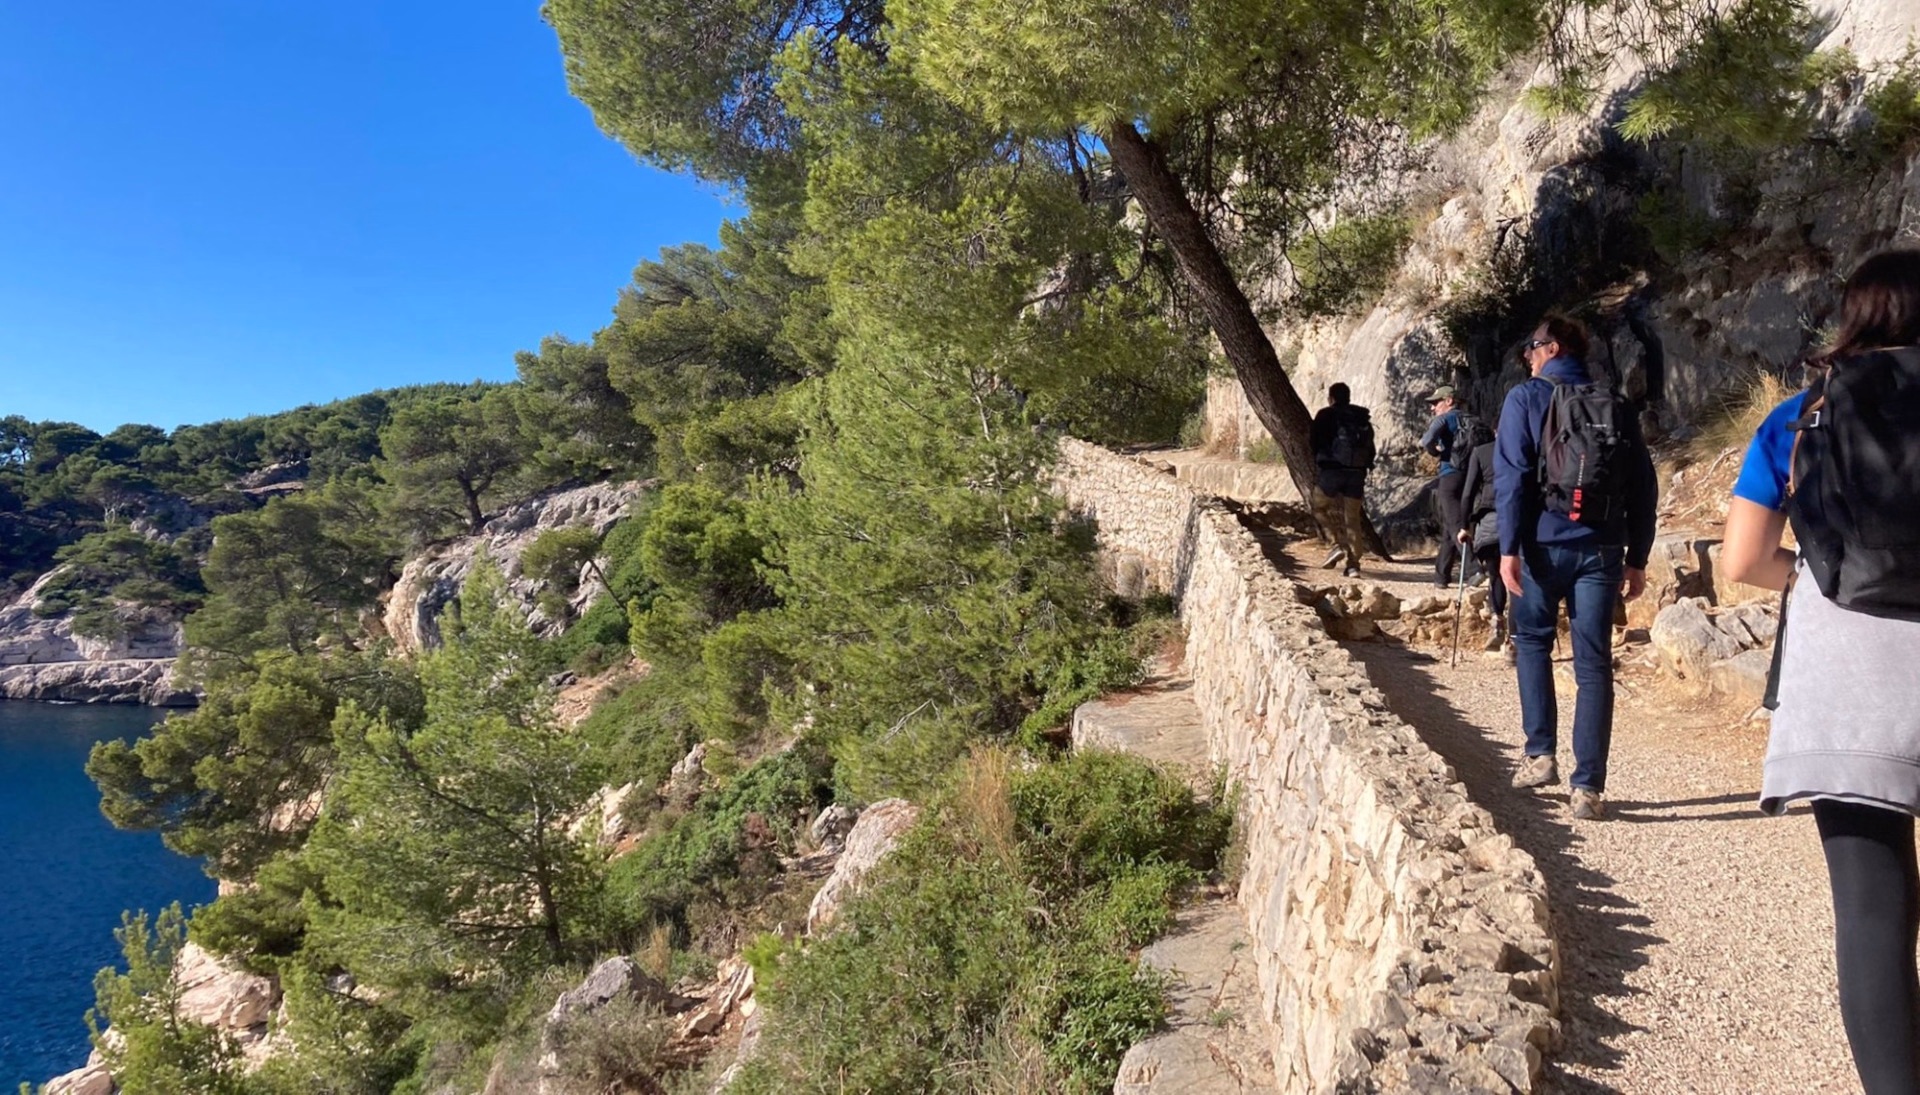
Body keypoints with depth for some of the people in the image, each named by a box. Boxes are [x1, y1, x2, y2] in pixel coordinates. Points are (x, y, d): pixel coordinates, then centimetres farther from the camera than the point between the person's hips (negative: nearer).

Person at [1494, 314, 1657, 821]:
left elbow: (1511, 476, -9)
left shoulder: (1527, 399, 1)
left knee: (1532, 642, 18)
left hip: (1545, 544, -3)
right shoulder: (1616, 407, 13)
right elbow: (1644, 488, 11)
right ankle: (1588, 786, 3)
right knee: (1594, 664, 3)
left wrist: (1509, 547, -9)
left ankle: (1541, 754, 12)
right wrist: (1636, 559, 14)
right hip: (1602, 550, 3)